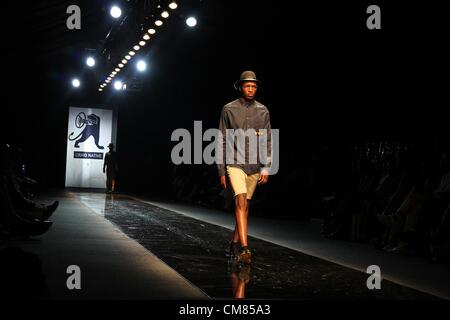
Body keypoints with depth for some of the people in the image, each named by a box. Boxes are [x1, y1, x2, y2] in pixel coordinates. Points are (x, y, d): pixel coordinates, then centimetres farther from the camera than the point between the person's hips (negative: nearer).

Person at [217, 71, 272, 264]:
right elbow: (222, 141, 1)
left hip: (255, 166, 3)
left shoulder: (263, 111, 7)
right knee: (241, 201, -18)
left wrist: (266, 168, -2)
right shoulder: (229, 110, 0)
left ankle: (235, 243, 22)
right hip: (235, 163, -3)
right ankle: (244, 247, -22)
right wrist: (221, 171, -1)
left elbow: (268, 141, 7)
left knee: (245, 205, 9)